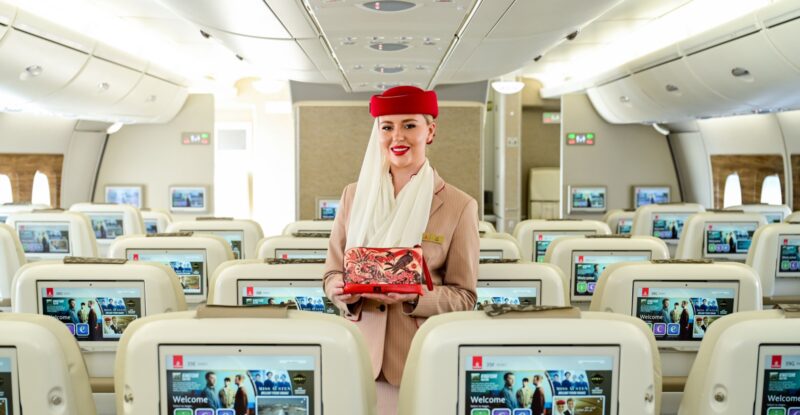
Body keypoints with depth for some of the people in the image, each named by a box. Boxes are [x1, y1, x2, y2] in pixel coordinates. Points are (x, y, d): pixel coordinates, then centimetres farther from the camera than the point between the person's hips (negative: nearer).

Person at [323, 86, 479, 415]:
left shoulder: (458, 205, -4)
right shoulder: (354, 195, 5)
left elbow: (464, 296, -2)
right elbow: (332, 273, 8)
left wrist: (416, 297, -20)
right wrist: (343, 290, -14)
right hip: (361, 355, 2)